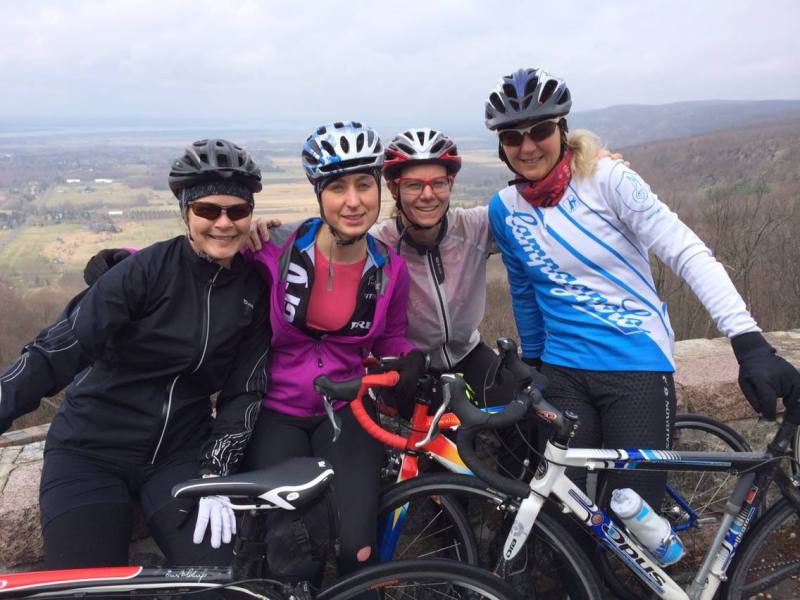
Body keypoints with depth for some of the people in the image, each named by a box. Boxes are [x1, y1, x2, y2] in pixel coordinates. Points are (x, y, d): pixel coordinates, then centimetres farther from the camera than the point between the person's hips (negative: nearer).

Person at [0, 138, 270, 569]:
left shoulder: (255, 289, -3)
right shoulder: (148, 269, -14)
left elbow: (245, 390, -3)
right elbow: (59, 349, -18)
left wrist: (215, 472, -12)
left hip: (179, 452, 3)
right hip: (91, 449, -2)